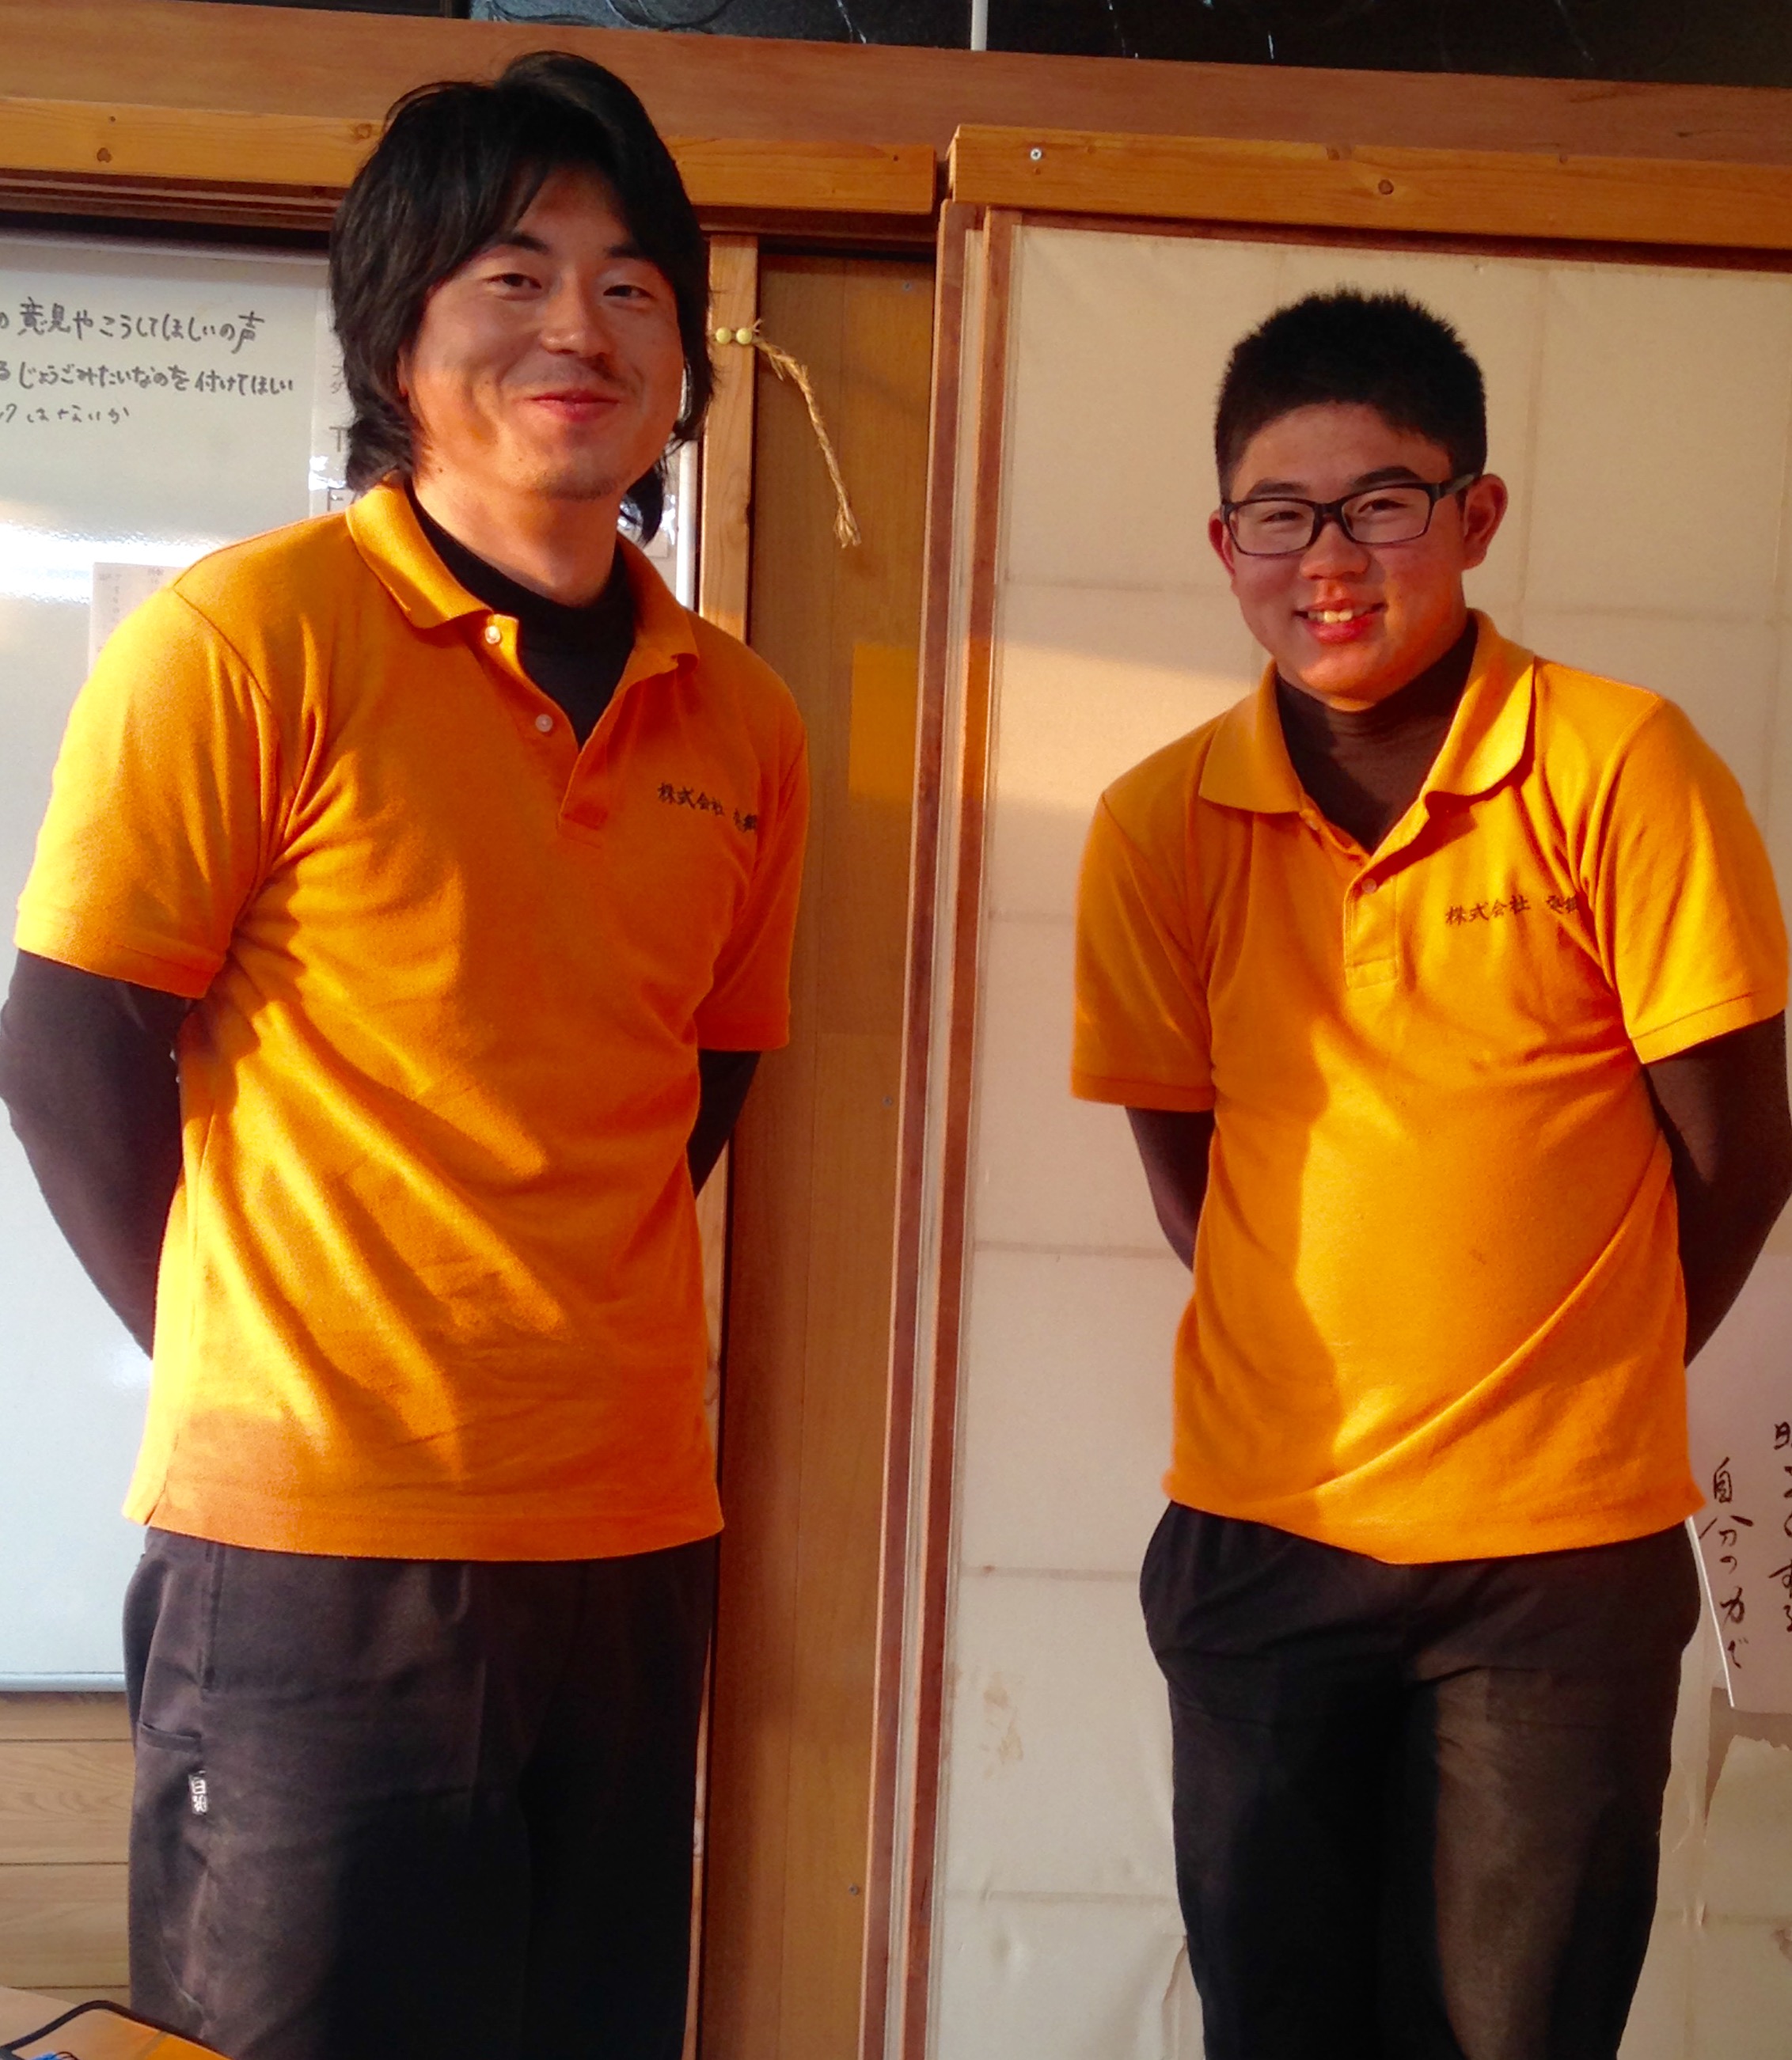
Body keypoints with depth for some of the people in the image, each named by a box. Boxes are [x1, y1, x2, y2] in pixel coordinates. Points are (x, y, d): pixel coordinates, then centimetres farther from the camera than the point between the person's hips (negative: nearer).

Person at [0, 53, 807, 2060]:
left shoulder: (741, 727, 6)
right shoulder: (248, 636, -8)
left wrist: (554, 1349, 8)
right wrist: (254, 1364, -3)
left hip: (633, 1541, 5)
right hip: (316, 1561, -5)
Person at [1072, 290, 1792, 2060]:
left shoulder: (1623, 770, -10)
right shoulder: (1159, 827, -3)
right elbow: (1184, 1161, 5)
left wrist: (1568, 1392, 5)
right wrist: (1327, 1393, 3)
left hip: (1564, 1553, -2)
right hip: (1258, 1533, 2)